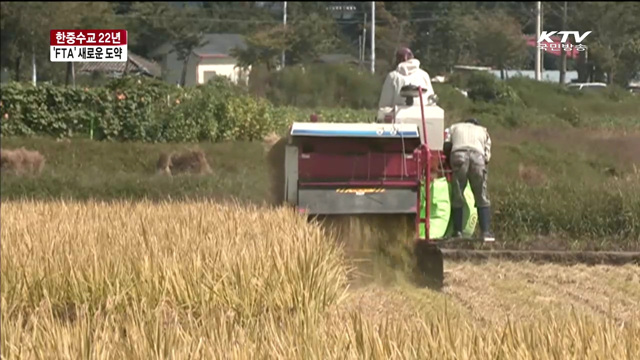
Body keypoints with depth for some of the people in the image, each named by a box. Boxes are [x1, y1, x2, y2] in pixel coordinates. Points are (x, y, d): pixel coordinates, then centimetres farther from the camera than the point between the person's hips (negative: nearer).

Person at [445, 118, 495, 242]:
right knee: (482, 198, 8)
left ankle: (457, 232, 4)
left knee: (457, 196, 6)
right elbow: (487, 155, 21)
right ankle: (485, 232, 2)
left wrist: (448, 165, 27)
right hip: (478, 156, 1)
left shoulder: (454, 127, 34)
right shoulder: (483, 131, 36)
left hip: (458, 154, -1)